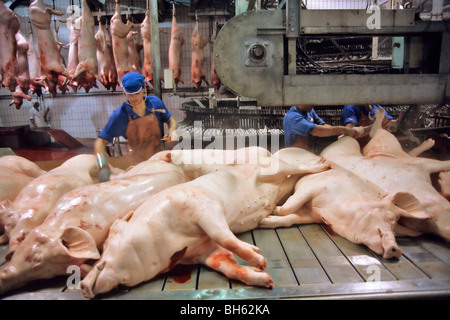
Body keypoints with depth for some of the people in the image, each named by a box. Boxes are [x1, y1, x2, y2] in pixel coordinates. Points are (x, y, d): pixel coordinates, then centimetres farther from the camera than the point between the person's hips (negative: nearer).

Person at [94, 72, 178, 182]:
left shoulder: (155, 102, -9)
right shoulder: (120, 115, -17)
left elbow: (171, 120, 6)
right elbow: (100, 141, -17)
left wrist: (172, 131, -18)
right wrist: (103, 167, -34)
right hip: (139, 163, -2)